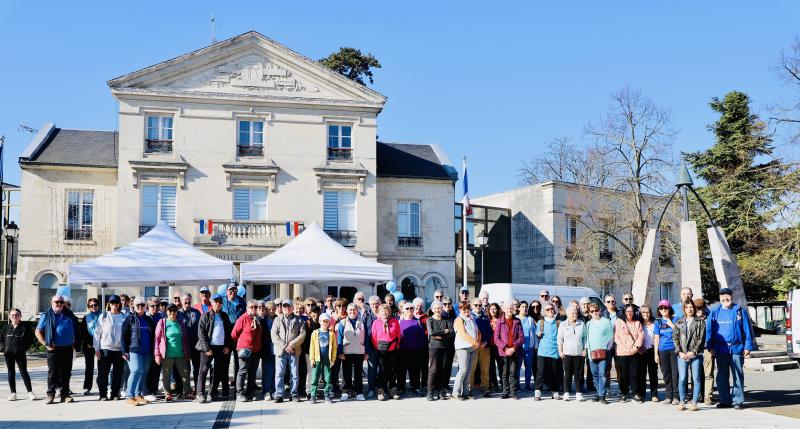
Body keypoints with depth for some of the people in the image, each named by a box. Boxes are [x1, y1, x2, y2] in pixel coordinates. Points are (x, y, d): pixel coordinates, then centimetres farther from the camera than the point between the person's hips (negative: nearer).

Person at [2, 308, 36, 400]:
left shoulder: (25, 328, -3)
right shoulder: (6, 328, 6)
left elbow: (30, 340, -3)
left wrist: (24, 348, -12)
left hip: (20, 354, -3)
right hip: (8, 354, 3)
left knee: (24, 372, -2)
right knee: (11, 373, 8)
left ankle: (30, 392, 2)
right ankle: (13, 393, 14)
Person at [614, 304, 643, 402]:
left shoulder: (637, 323, 14)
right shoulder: (619, 322, 6)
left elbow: (641, 336, 5)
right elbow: (616, 337, 0)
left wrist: (636, 347, -10)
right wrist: (625, 348, -10)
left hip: (634, 353, 2)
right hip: (622, 353, -2)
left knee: (634, 374, 0)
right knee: (623, 374, -1)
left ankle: (635, 393, 8)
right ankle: (623, 394, 8)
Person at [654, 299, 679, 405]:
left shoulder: (675, 319, 5)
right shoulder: (658, 322, 10)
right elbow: (656, 338, 9)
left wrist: (670, 323, -9)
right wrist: (656, 354, 4)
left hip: (674, 349, -2)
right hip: (663, 350, 2)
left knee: (675, 373, -5)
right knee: (666, 374, 5)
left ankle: (675, 396, 1)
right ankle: (668, 396, 12)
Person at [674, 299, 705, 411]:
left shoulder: (700, 322, 6)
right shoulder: (679, 323, 12)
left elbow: (701, 339, -1)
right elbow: (675, 338, 8)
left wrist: (693, 352, -9)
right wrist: (680, 352, -3)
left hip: (696, 355, -1)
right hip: (682, 355, 1)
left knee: (696, 379, 1)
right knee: (682, 379, -2)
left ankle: (694, 402, 7)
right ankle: (682, 402, 6)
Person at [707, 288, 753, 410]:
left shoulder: (740, 311, 3)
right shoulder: (714, 313, 8)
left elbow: (747, 330, 2)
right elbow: (709, 330, 7)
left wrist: (748, 347, -5)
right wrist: (710, 347, -1)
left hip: (737, 348, -2)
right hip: (720, 349, 2)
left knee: (738, 376, 1)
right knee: (722, 376, 7)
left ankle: (737, 401, 8)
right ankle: (725, 400, 15)